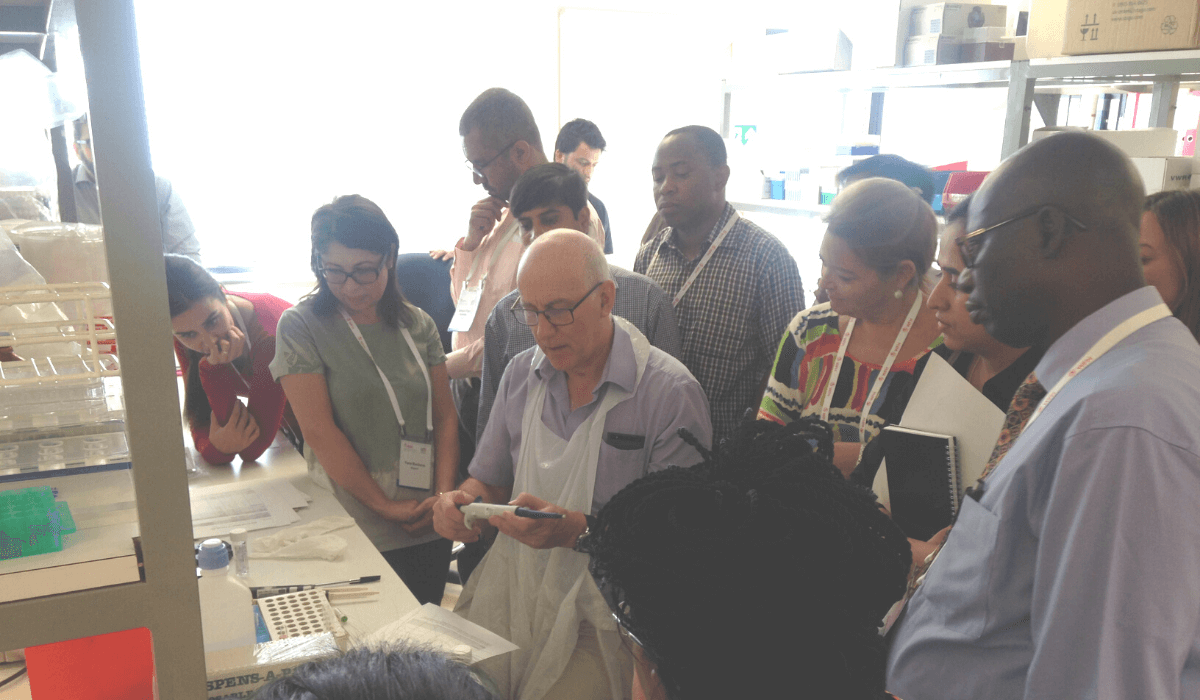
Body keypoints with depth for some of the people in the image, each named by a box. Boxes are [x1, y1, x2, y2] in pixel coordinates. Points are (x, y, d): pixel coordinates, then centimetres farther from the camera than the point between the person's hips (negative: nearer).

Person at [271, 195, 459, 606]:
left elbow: (445, 416, 6)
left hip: (427, 526, 4)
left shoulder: (417, 325, 5)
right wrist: (385, 506, -12)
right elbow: (319, 430, -12)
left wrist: (445, 494, -6)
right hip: (351, 530, -3)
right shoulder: (301, 326, -7)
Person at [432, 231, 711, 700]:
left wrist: (578, 530, -25)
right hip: (512, 587, 5)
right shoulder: (520, 374, 8)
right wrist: (462, 501, -6)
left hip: (607, 607, -4)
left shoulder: (671, 393, -11)